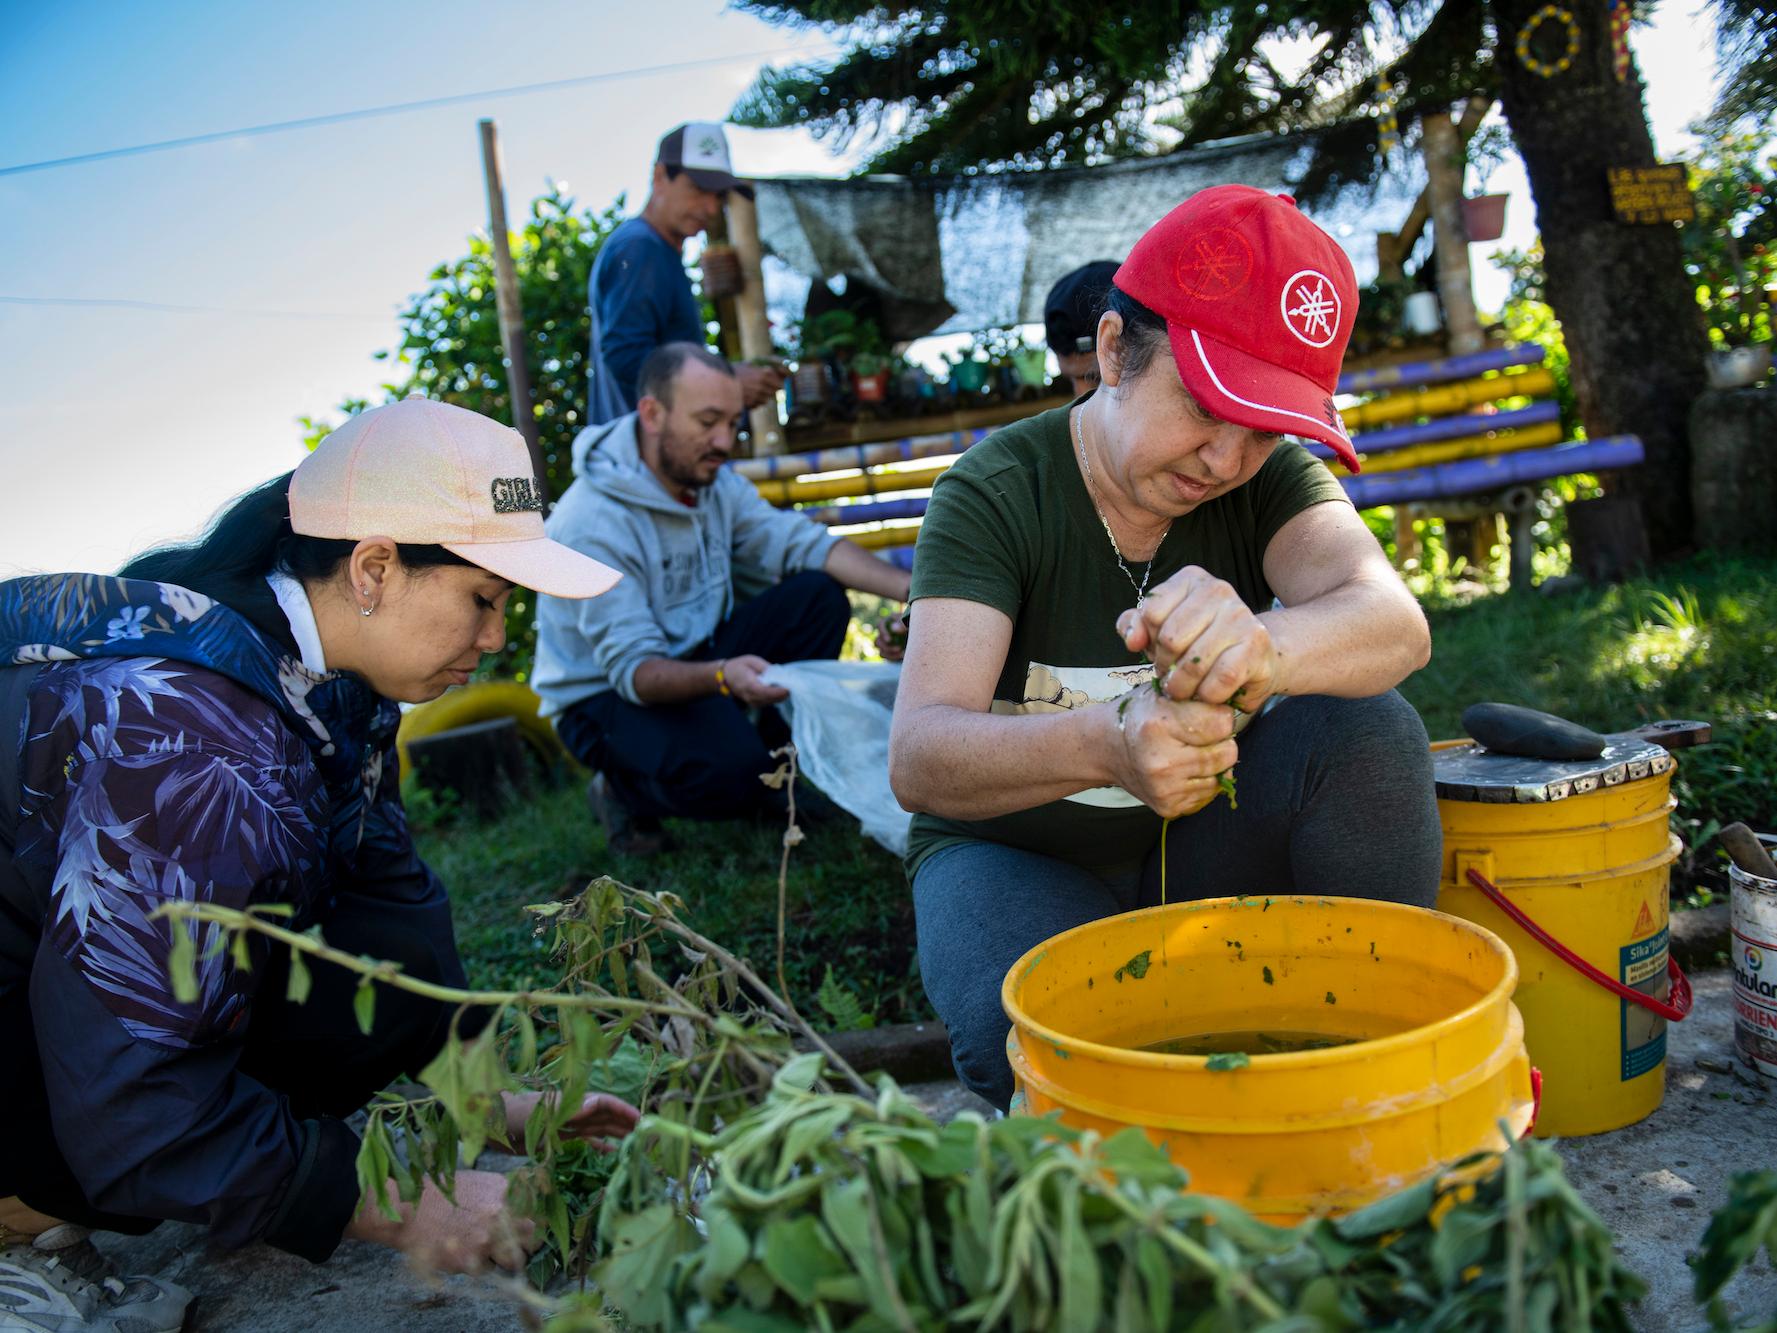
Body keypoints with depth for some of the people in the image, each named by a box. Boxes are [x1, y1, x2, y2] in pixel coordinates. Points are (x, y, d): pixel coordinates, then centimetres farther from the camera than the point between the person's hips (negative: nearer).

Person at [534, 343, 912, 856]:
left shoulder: (715, 483, -2)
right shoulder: (591, 525, -26)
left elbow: (804, 544, -11)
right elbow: (632, 668, -31)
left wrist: (910, 590, -26)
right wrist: (722, 676, -50)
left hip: (696, 665, 7)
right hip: (607, 695, -7)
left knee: (818, 596, -12)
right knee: (731, 773, -35)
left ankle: (778, 770, 2)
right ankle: (625, 790, 0)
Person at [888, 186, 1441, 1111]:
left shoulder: (1269, 476, -8)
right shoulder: (995, 495, -18)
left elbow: (1396, 624, -29)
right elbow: (916, 759, -30)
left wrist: (1263, 646, -54)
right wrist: (1102, 748, -52)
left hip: (1204, 843, 3)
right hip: (1021, 854, -3)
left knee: (1367, 729, -24)